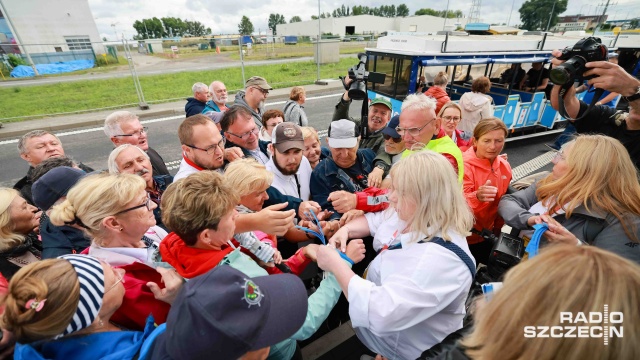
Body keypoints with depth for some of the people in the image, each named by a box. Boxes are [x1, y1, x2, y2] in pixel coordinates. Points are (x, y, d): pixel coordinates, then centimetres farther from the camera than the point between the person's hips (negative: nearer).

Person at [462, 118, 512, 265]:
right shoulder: (464, 165, -22)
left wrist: (498, 228, 12)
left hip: (486, 234, 6)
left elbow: (502, 202, 11)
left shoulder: (505, 167, -2)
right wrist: (477, 197, -48)